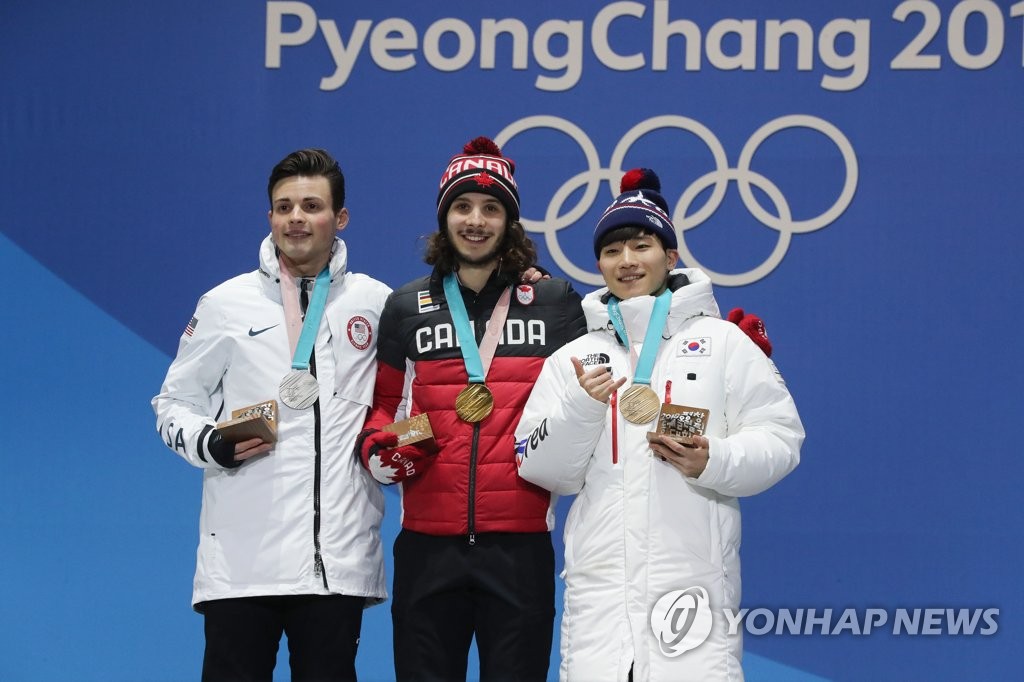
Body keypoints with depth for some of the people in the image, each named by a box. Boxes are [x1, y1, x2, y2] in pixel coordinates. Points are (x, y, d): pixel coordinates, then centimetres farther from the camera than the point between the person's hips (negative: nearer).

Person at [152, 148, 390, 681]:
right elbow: (174, 403, 11)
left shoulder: (377, 303, 9)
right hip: (242, 555, -1)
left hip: (340, 558, 1)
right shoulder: (225, 304, 5)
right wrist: (213, 446, -9)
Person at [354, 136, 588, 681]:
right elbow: (383, 404, 19)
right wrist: (381, 448, -1)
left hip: (520, 540, -1)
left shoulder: (556, 303, 6)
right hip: (428, 542, 1)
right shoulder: (406, 308, 11)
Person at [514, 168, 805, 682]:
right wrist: (581, 408, -9)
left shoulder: (723, 342, 6)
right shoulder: (571, 360, 12)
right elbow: (541, 470, 7)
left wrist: (715, 462, -14)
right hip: (598, 580, 2)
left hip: (694, 581, -2)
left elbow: (780, 439, 3)